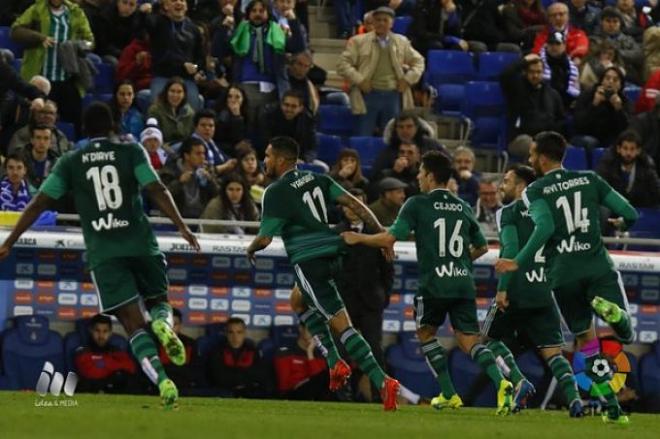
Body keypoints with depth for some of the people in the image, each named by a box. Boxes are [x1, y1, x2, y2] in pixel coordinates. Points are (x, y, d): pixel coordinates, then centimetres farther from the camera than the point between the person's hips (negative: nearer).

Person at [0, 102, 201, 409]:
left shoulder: (71, 162, 10)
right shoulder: (131, 152, 7)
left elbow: (39, 203, 7)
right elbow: (156, 190, -6)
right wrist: (182, 226, -6)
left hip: (103, 252, 0)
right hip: (140, 243, 0)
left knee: (133, 322, -3)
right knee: (158, 300, 20)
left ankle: (161, 380, -24)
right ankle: (163, 323, -19)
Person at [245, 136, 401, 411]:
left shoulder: (276, 192, -8)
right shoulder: (317, 179, 13)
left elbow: (265, 238, -9)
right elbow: (352, 202, 5)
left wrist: (251, 249, 14)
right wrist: (380, 233, 4)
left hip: (309, 262, -8)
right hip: (331, 255, 8)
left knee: (340, 324, -11)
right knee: (300, 303, 30)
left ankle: (381, 381, -21)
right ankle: (335, 362, 20)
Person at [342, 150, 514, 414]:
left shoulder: (417, 205, -2)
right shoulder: (463, 207, 15)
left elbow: (390, 238, -9)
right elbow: (481, 246, 24)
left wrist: (358, 238, 6)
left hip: (434, 284, -4)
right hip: (464, 284, 4)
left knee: (425, 333, 18)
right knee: (469, 340, 2)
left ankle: (449, 394, 13)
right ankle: (500, 383, -24)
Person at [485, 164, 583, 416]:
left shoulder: (509, 213, -2)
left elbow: (511, 250, -14)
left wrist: (502, 289, -16)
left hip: (516, 291, -5)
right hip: (544, 292, 5)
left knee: (491, 338, 14)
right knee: (551, 350, 5)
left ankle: (519, 382, -5)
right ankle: (573, 397, -14)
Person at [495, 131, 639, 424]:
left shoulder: (534, 192, 1)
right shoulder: (590, 180, 9)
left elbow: (544, 227, -17)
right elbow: (630, 213, 5)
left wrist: (519, 262, -12)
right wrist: (621, 223, 29)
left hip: (563, 276, 0)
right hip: (598, 267, 0)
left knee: (587, 340, 12)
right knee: (625, 332, 2)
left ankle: (611, 407, 3)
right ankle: (608, 308, -33)